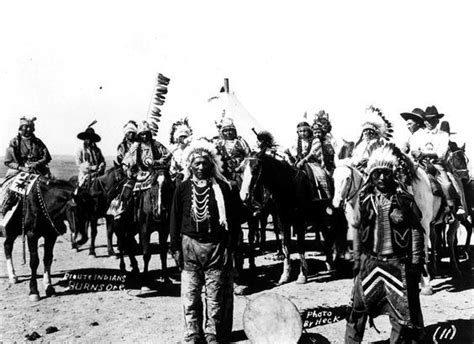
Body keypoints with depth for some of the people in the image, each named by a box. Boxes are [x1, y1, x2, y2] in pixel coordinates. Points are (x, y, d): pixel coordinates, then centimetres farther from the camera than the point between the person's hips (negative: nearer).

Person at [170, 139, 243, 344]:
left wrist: (228, 246, -3)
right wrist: (175, 247, 0)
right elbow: (174, 219, 4)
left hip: (216, 247, -1)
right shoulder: (183, 189, 2)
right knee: (190, 296, 5)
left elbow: (233, 217, 1)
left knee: (215, 298, 7)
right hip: (190, 245, 1)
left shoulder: (222, 187, -1)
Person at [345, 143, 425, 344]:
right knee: (359, 307, 9)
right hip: (369, 261, 2)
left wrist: (416, 263, -5)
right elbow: (358, 231, 8)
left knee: (402, 310, 6)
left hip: (397, 262, -2)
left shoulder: (405, 200, -6)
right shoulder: (364, 199, 1)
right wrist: (357, 260, 6)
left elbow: (416, 231, -3)